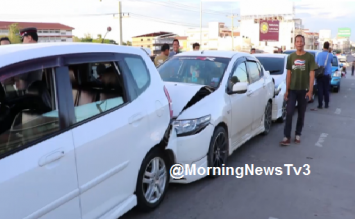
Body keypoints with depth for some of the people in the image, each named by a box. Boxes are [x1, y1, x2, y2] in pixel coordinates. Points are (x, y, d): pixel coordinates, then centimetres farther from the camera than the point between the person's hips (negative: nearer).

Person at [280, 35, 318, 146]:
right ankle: (287, 137, -3)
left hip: (304, 90, -1)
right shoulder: (291, 57, 4)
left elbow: (312, 75, -4)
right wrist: (286, 90, 1)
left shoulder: (309, 57, -2)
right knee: (289, 113, -5)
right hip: (292, 90, 1)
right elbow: (288, 74, 5)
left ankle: (298, 134, 22)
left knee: (301, 114, 8)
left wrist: (310, 91, -10)